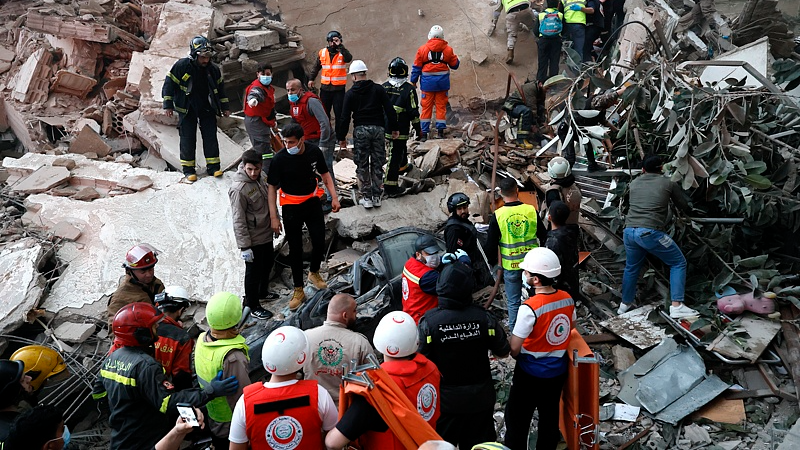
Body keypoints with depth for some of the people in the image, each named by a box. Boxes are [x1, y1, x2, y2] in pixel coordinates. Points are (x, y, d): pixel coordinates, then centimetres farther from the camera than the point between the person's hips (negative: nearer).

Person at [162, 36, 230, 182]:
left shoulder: (213, 69, -2)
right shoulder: (181, 66, -13)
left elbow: (220, 88, 11)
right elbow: (169, 84, -7)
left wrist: (225, 107, 13)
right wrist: (168, 105, -9)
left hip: (207, 109, 3)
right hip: (187, 109, -3)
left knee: (211, 137, 1)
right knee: (188, 139, 0)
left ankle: (213, 166, 10)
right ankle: (188, 169, 9)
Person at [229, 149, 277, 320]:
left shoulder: (262, 175, -4)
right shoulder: (239, 189, -28)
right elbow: (239, 221, -24)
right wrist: (244, 246, -22)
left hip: (267, 233, 8)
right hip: (253, 238, -8)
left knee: (268, 262, 26)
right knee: (254, 271, 7)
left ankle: (262, 292, 50)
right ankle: (254, 307, 25)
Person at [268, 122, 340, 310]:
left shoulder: (314, 152, -10)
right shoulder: (280, 159, -19)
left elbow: (325, 174, 5)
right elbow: (272, 187, -12)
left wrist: (334, 197, -2)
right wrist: (274, 217, -15)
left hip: (312, 202, 3)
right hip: (291, 208, -2)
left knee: (319, 242, 7)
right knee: (295, 248, 6)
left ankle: (314, 273, 38)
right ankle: (298, 290, 19)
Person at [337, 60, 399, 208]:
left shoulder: (350, 94, 0)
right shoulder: (378, 89, 4)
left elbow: (344, 117, -1)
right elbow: (390, 110, 1)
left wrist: (341, 137, 6)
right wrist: (393, 128, 11)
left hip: (360, 130, -2)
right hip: (378, 129, 2)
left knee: (362, 166, 7)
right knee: (377, 164, 10)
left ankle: (367, 197, 9)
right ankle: (377, 196, 13)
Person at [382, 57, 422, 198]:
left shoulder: (384, 87, 1)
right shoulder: (409, 89, -12)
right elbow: (414, 112, -11)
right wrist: (418, 129, 0)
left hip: (385, 127, 6)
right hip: (400, 129, -6)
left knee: (401, 146, 32)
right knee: (395, 156, -2)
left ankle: (403, 166, 56)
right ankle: (391, 188, 1)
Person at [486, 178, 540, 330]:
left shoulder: (497, 216, -11)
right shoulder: (531, 210, -6)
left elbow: (491, 243, -5)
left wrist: (492, 262, 12)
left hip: (510, 266, -1)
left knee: (514, 302, 11)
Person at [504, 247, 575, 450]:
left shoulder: (529, 308, -28)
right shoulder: (567, 299, -8)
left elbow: (514, 349, -20)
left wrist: (519, 356, 1)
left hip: (531, 372, -6)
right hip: (558, 369, 6)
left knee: (517, 417, 12)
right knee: (550, 415, 21)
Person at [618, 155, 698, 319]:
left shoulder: (634, 183, 16)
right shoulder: (669, 184, 5)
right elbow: (684, 206, 15)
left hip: (629, 230, 5)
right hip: (650, 232, -5)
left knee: (631, 267, 26)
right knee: (679, 263, 9)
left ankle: (625, 304, 40)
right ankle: (676, 306, 0)